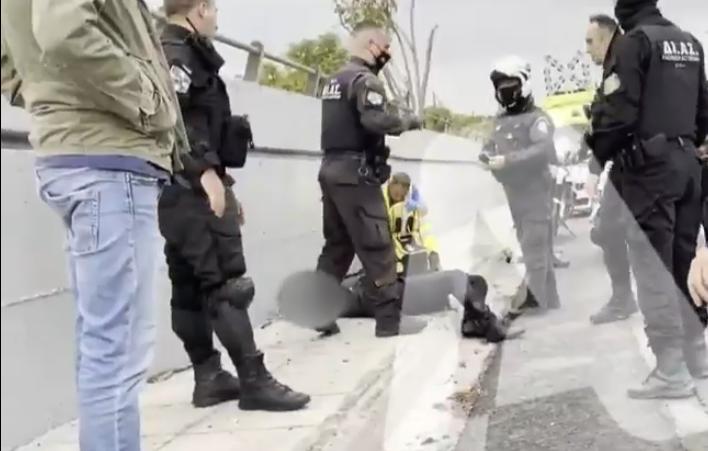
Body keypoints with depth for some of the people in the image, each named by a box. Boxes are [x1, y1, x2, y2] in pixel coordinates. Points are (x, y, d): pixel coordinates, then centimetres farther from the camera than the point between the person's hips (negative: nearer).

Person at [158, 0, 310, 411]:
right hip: (193, 188, -10)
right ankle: (254, 381, -5)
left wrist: (222, 184, 22)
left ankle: (209, 378, 15)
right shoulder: (176, 57, -10)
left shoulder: (182, 57, 22)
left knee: (190, 288, 9)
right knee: (228, 283, -9)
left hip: (183, 190, 10)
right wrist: (205, 172, -26)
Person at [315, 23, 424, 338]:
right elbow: (376, 120, -25)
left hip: (331, 169, 9)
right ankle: (389, 319, -2)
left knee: (336, 245, 12)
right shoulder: (365, 79, -10)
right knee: (377, 247, -5)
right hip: (355, 173, -9)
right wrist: (407, 122, -9)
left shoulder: (335, 81, 20)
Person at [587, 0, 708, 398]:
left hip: (650, 166, -8)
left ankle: (672, 372, -4)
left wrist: (594, 157, -5)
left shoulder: (637, 40, -9)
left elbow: (620, 110, -16)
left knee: (654, 270, -5)